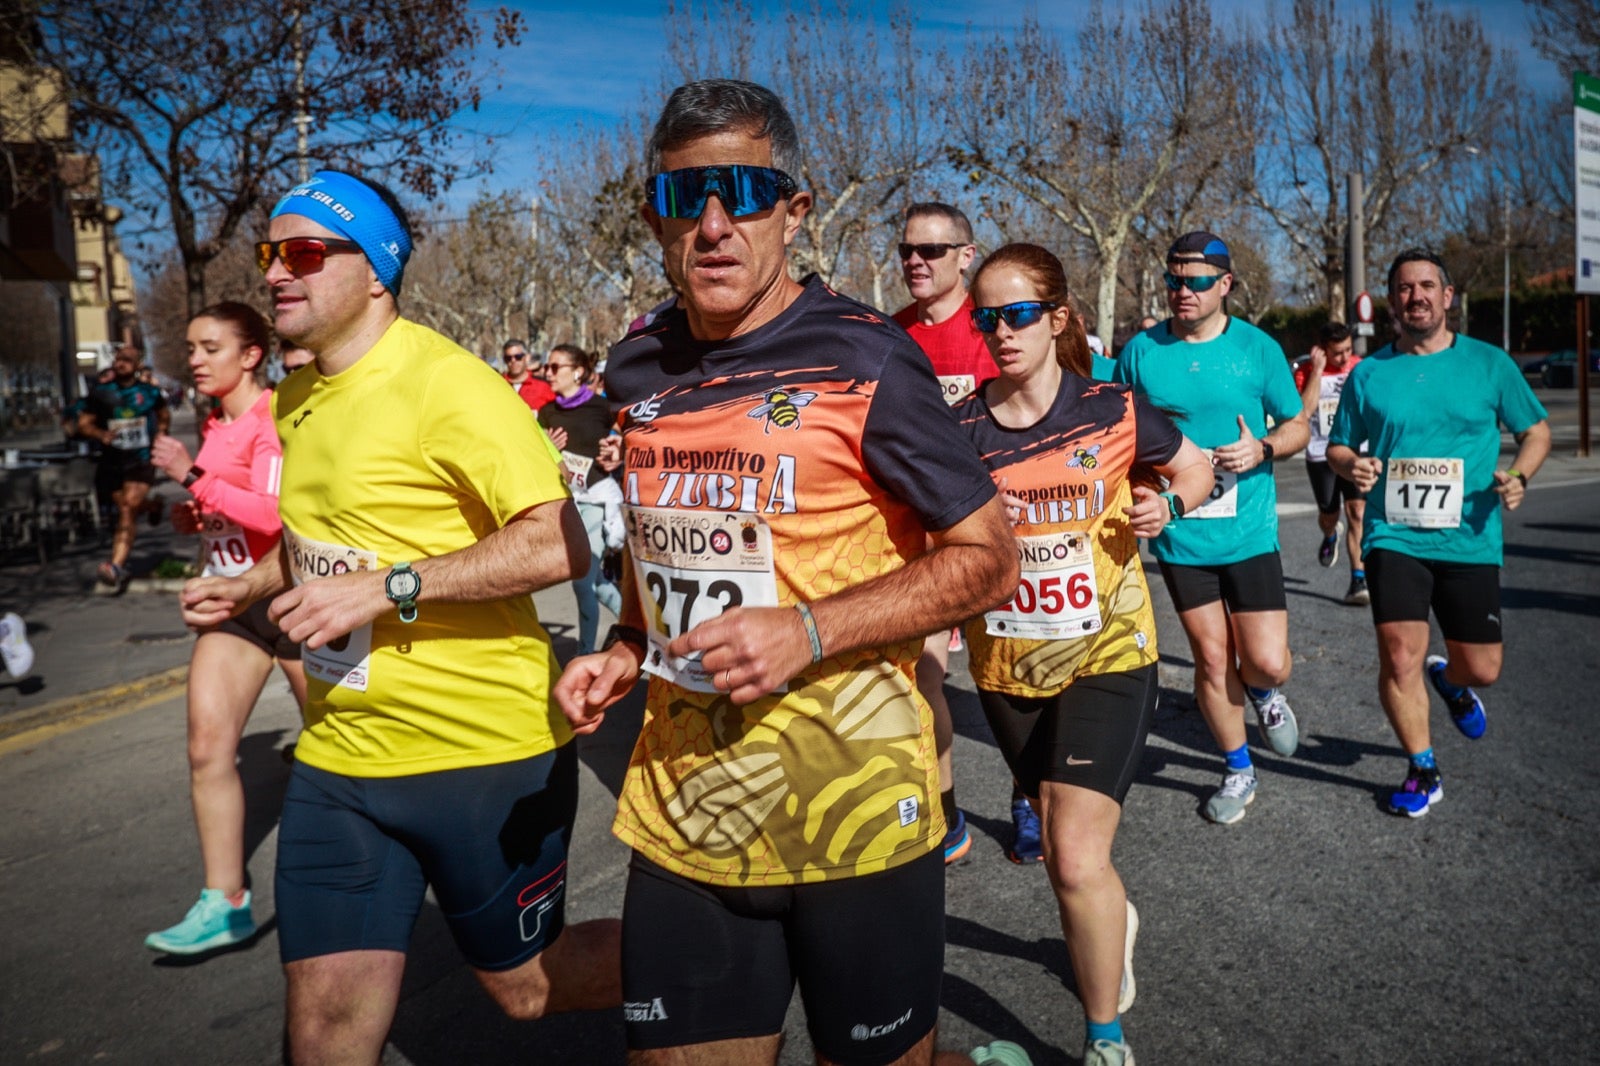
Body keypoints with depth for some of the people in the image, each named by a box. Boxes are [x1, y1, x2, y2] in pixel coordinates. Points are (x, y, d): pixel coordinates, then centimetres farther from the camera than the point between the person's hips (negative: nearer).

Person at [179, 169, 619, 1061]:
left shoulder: (446, 384, -16)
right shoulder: (296, 399, 10)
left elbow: (557, 545, -24)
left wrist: (387, 588, -26)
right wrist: (252, 586, 11)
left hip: (485, 751, -7)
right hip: (339, 755, 7)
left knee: (527, 985, 12)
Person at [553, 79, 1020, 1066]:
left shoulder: (862, 357, -12)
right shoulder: (639, 369, 5)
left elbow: (989, 558, -10)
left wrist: (809, 630, -21)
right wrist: (626, 652, 3)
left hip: (854, 809, -4)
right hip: (680, 810, 5)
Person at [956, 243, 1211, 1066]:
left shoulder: (1112, 411, -8)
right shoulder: (959, 429, -5)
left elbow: (1195, 466, 9)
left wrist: (1168, 505, -12)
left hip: (1105, 656, -3)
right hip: (1006, 666, 3)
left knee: (1076, 860, -12)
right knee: (1061, 841, 22)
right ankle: (1114, 921, 56)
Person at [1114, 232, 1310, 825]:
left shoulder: (1258, 348, -1)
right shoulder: (1140, 351, 0)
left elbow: (1298, 425, 6)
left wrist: (1262, 448, -13)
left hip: (1248, 530, -1)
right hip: (1179, 534, 1)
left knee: (1267, 663, -4)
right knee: (1211, 660, 8)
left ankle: (1264, 693, 35)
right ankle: (1238, 770, 30)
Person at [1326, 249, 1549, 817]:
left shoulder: (1489, 364, 3)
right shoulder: (1368, 373, 4)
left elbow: (1536, 431, 11)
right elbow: (1337, 446, 12)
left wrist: (1517, 475, -9)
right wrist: (1351, 464, -11)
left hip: (1470, 540, 1)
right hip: (1393, 537, 0)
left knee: (1482, 669, 5)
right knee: (1399, 657, -10)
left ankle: (1449, 681, 44)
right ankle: (1423, 771, 12)